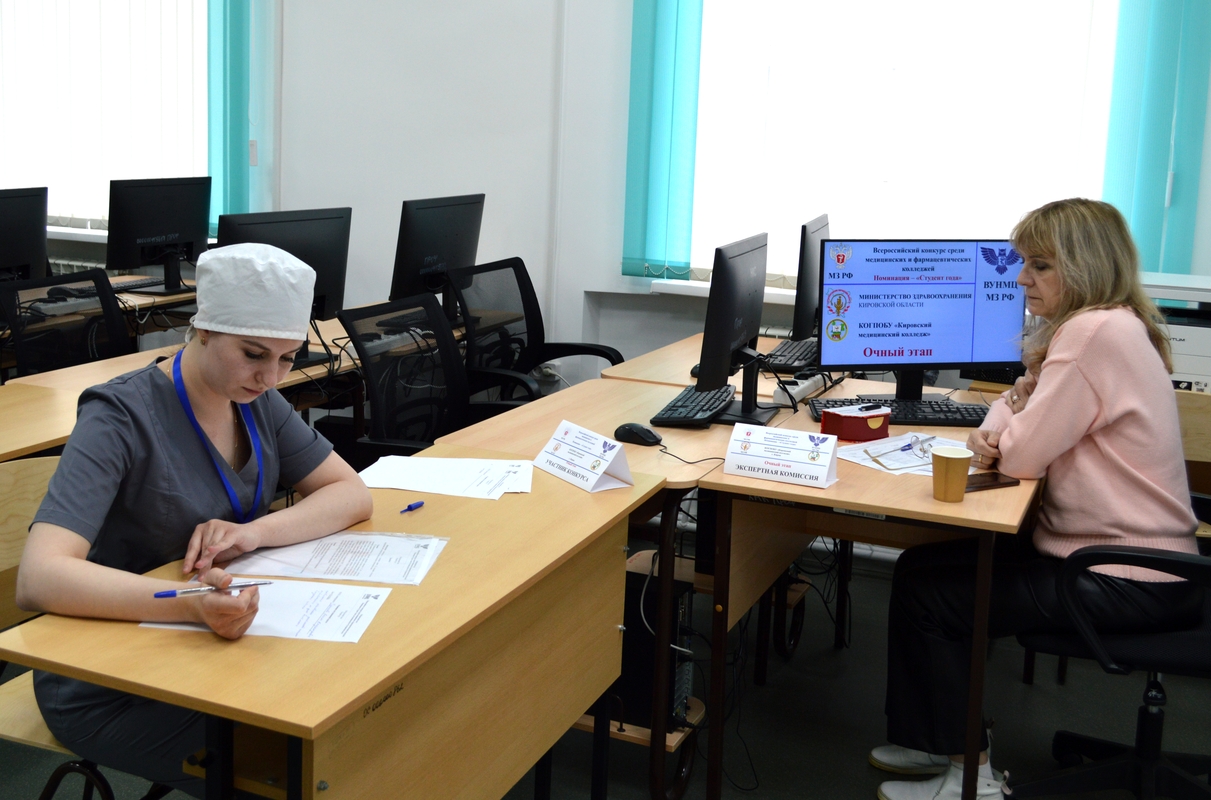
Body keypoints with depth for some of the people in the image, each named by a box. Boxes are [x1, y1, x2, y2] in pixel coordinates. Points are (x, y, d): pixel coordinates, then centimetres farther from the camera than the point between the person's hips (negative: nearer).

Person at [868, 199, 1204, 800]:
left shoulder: (1098, 332, -23)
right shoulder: (1092, 324, 10)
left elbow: (1022, 455, -25)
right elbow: (1018, 404, 17)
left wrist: (1004, 440, -1)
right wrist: (989, 434, -6)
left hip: (1126, 582, -10)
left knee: (926, 589, -7)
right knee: (926, 563, 10)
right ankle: (936, 742, 21)